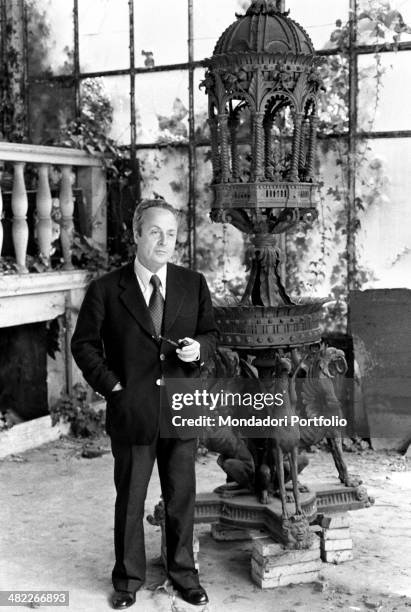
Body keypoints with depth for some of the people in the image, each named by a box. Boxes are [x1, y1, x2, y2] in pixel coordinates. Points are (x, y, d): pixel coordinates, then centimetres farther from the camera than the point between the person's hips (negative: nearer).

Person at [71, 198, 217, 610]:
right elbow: (84, 344, 0)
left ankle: (183, 574, 31)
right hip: (131, 411, -2)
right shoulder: (105, 290, -5)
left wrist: (198, 348, -12)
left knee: (182, 498, 13)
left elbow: (210, 334, 11)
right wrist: (111, 386, -9)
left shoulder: (193, 285, 3)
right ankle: (128, 579, 28)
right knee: (129, 500, 11)